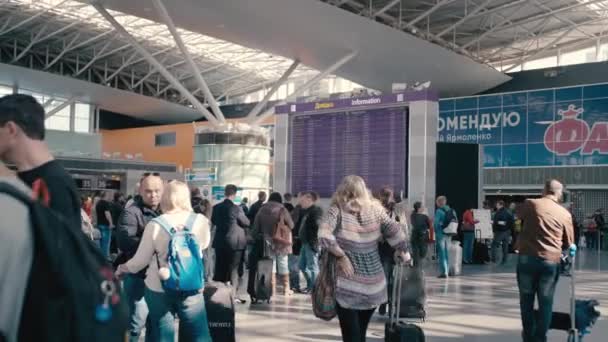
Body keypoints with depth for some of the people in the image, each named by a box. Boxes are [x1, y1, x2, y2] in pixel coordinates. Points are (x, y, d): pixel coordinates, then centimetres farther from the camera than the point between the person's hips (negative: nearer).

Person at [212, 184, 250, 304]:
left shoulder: (216, 207, -1)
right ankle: (234, 295, 5)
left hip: (220, 242, 4)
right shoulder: (236, 208, -15)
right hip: (235, 242, -4)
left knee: (220, 268, 12)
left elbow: (213, 221, 14)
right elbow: (247, 223, -6)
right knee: (233, 269, 4)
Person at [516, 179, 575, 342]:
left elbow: (520, 221, 22)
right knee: (545, 302, 9)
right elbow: (569, 244, 13)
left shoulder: (529, 204, 2)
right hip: (551, 261, 0)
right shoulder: (565, 214, 4)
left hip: (527, 257, 0)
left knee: (526, 299, 14)